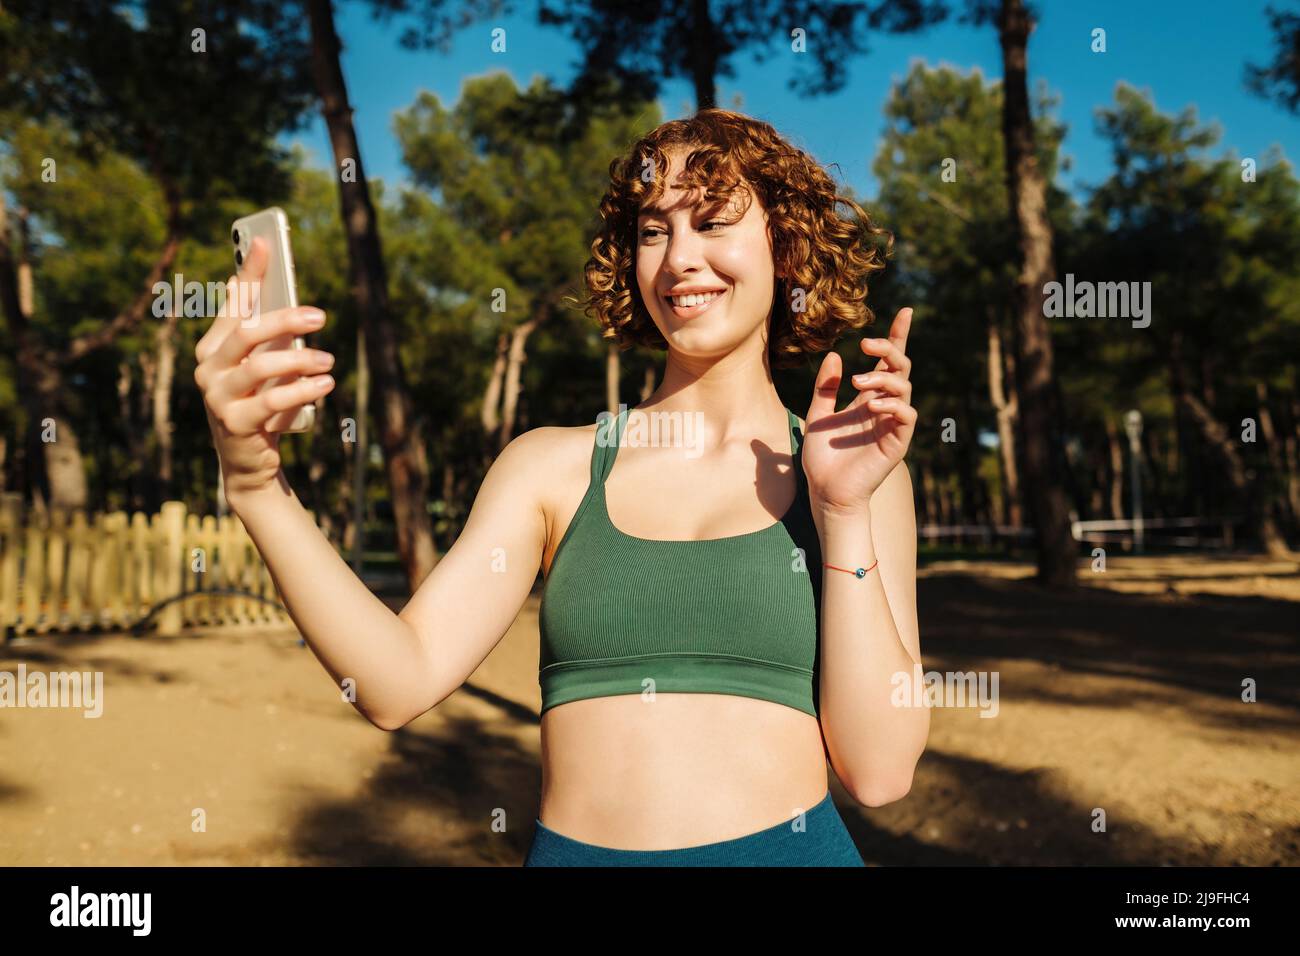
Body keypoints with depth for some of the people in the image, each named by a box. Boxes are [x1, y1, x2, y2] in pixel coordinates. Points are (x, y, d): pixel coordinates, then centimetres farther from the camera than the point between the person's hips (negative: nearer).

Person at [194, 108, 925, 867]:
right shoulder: (554, 465, 1)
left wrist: (845, 514, -13)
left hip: (786, 845, -1)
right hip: (570, 847, 1)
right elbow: (401, 683, -11)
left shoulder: (861, 476, -1)